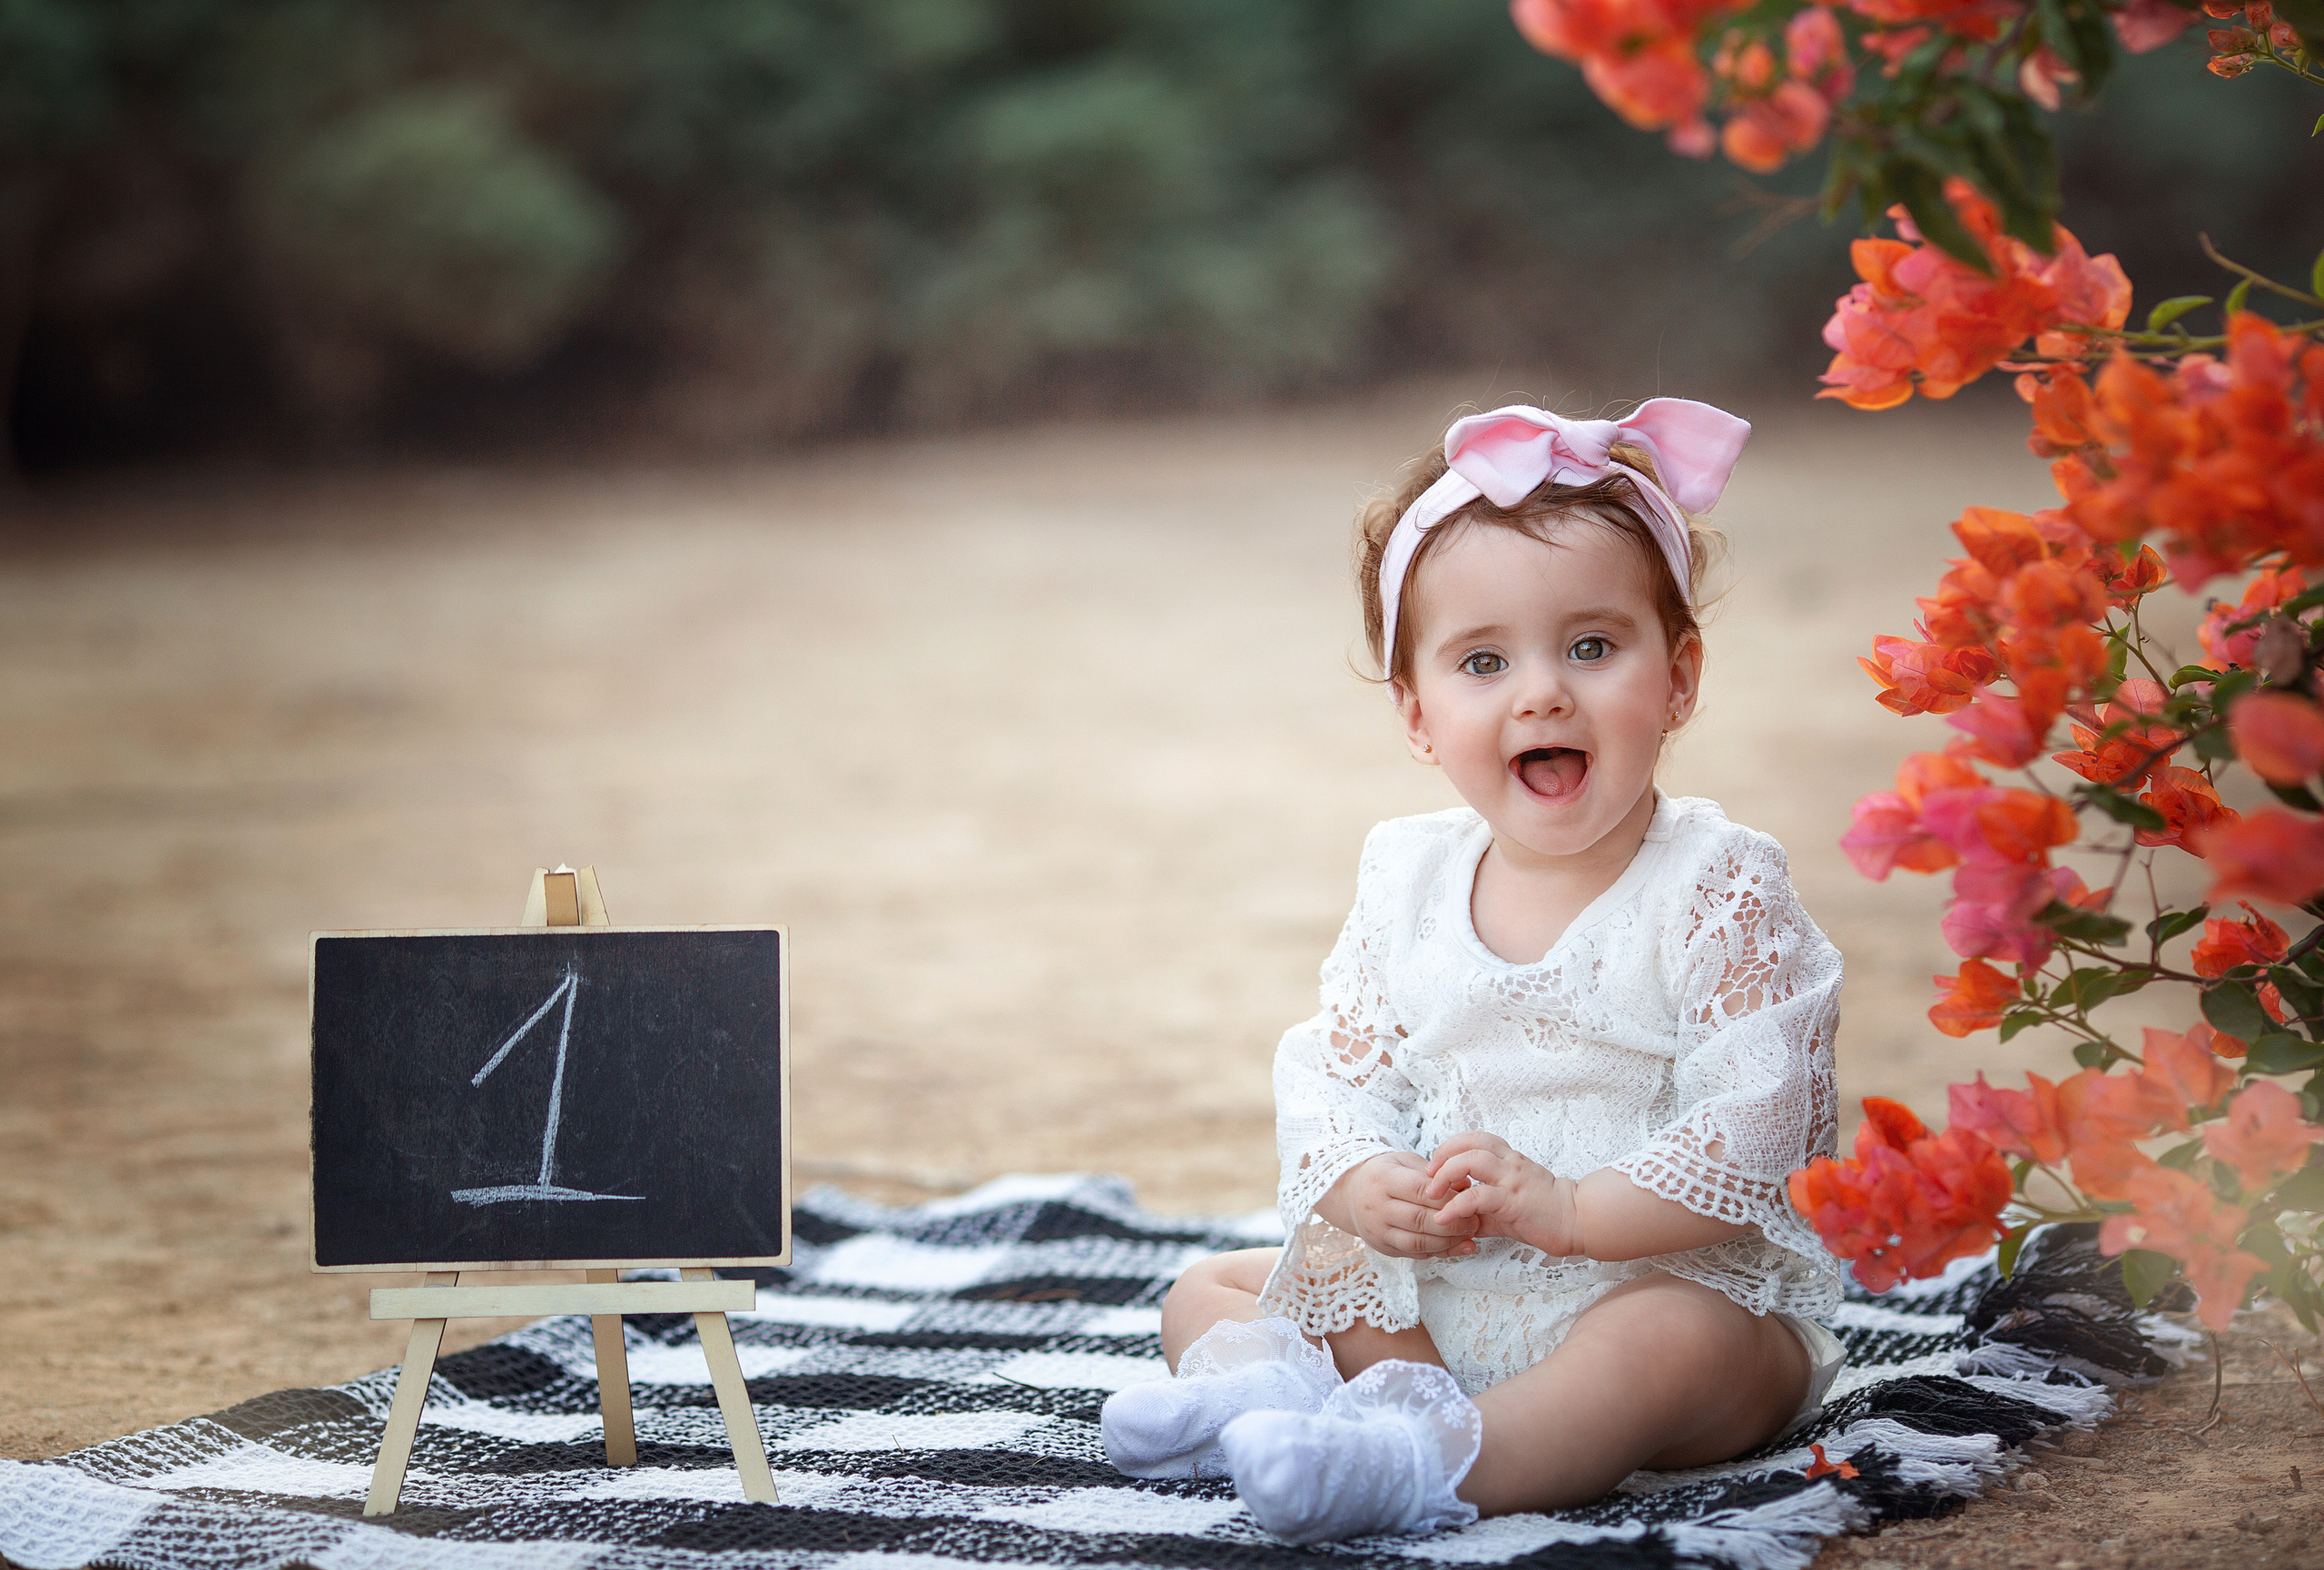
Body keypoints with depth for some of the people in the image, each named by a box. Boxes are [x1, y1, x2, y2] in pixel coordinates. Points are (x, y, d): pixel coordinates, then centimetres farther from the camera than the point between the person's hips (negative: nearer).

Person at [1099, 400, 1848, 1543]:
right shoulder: (1409, 884, 5)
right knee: (1208, 1289, 2)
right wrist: (1369, 1190, -17)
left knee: (1673, 1343, -38)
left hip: (1674, 1283, -6)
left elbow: (1754, 1127, -19)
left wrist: (1572, 1209, -28)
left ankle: (1431, 1461, -52)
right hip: (1429, 1295, 6)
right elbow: (1331, 1077, 6)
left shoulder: (1718, 892, -11)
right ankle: (1285, 1381, -29)